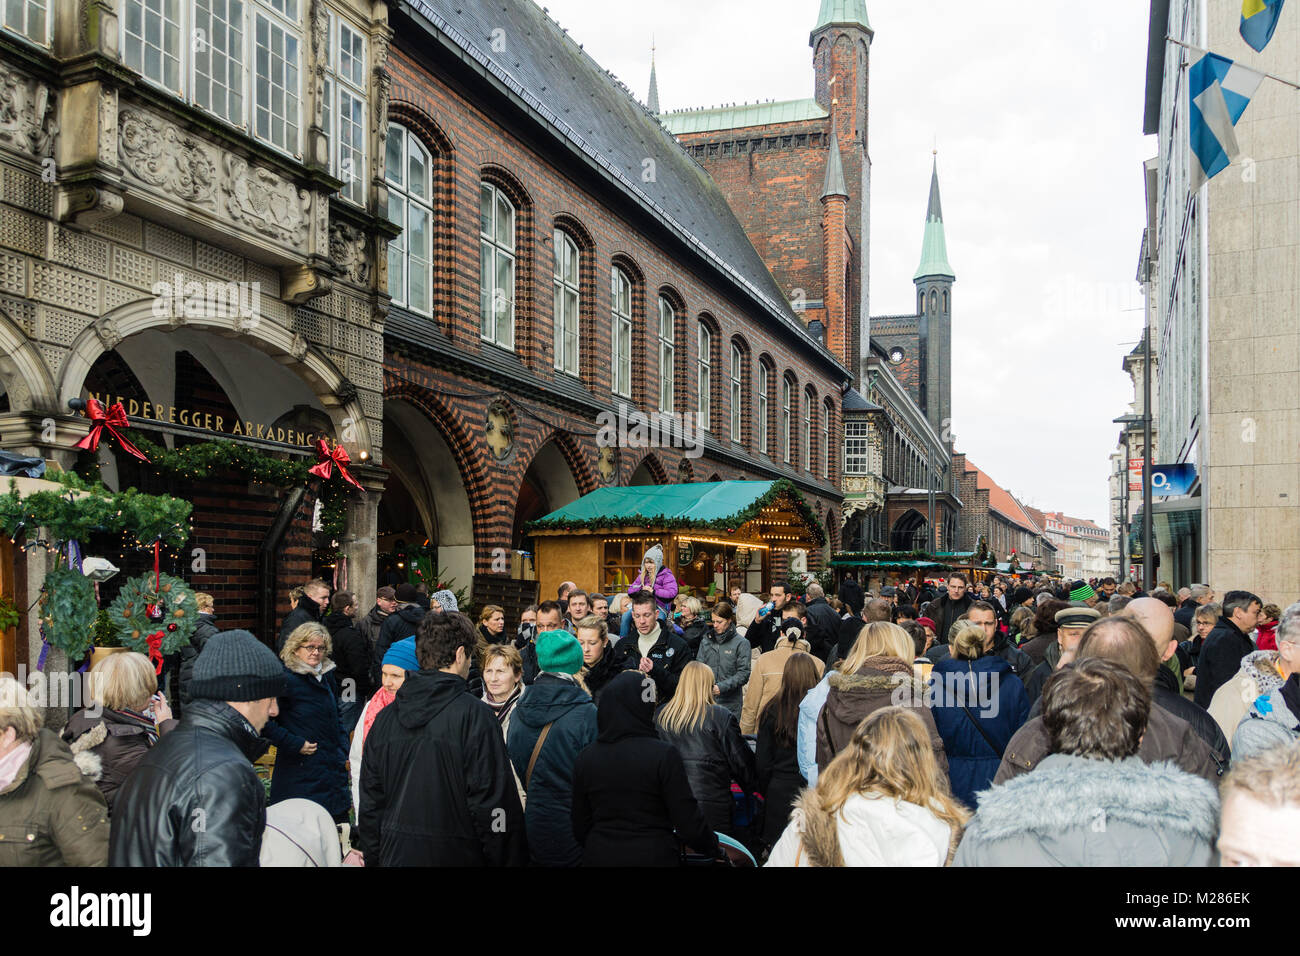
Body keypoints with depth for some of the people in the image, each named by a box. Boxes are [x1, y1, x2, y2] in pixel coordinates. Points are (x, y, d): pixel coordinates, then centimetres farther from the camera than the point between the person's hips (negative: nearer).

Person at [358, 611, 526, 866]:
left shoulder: (386, 716, 2)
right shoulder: (474, 715, -15)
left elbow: (370, 801, 8)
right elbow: (493, 803, -16)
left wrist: (373, 857, 18)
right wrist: (508, 860, -7)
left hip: (394, 855, 5)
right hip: (456, 855, -5)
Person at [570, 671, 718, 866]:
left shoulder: (585, 759, -2)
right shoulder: (664, 755, -15)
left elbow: (580, 828, 5)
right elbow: (688, 822, -13)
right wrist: (713, 845, 5)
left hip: (598, 857, 4)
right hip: (654, 857, -4)